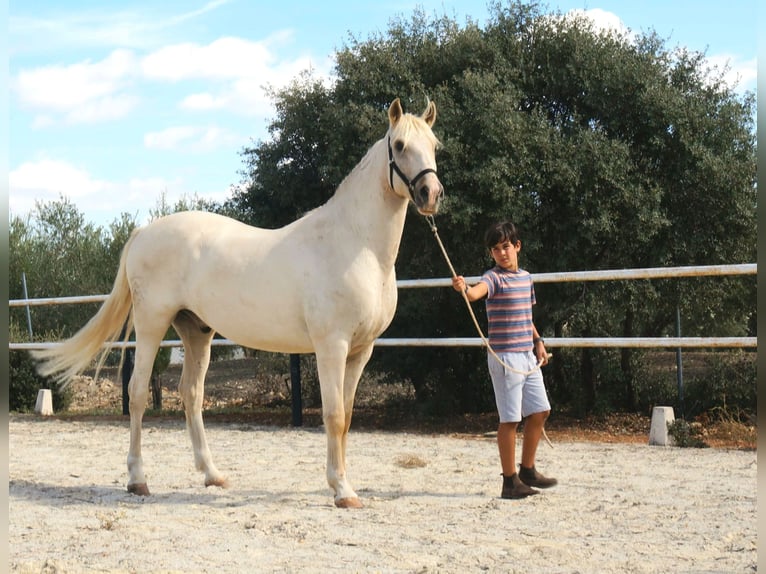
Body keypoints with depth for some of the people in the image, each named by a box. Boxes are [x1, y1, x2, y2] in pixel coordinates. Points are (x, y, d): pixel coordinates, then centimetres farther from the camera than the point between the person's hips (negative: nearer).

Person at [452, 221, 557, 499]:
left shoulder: (526, 278, 14)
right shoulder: (494, 278, -9)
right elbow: (477, 291, -32)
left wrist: (537, 340, 13)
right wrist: (464, 288, -53)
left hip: (528, 355, 8)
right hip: (505, 357, -8)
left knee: (540, 411, 11)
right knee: (510, 418, -4)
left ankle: (527, 471, 25)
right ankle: (510, 481, 4)